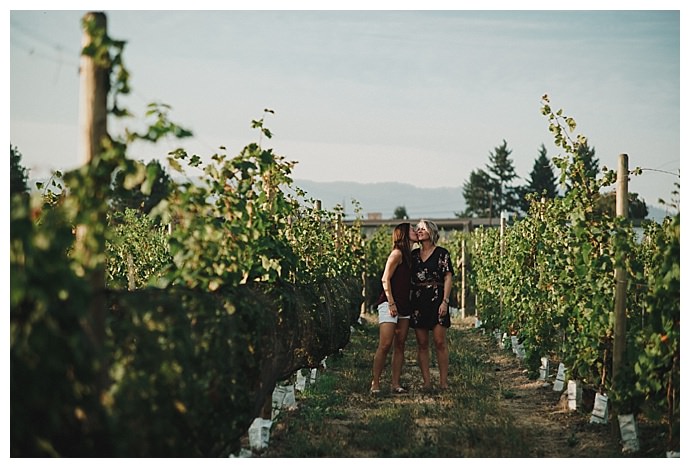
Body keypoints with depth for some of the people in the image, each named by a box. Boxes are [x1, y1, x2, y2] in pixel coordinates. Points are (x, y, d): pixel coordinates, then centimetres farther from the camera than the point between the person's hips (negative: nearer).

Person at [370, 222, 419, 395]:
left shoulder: (409, 255, 16)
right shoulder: (397, 253, -8)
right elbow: (385, 279, -13)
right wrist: (391, 303, -17)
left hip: (404, 305, 9)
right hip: (389, 304, -9)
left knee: (400, 345, 5)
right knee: (385, 344, -12)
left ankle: (395, 384, 6)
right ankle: (375, 383, -8)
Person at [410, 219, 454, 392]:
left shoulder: (442, 253, 1)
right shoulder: (413, 254, 13)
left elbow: (448, 278, -3)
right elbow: (407, 278, 15)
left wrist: (445, 301, -12)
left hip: (436, 300, -4)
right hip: (418, 301, 4)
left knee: (440, 342, -6)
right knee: (422, 344, 2)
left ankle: (443, 381, -1)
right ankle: (426, 382, 5)